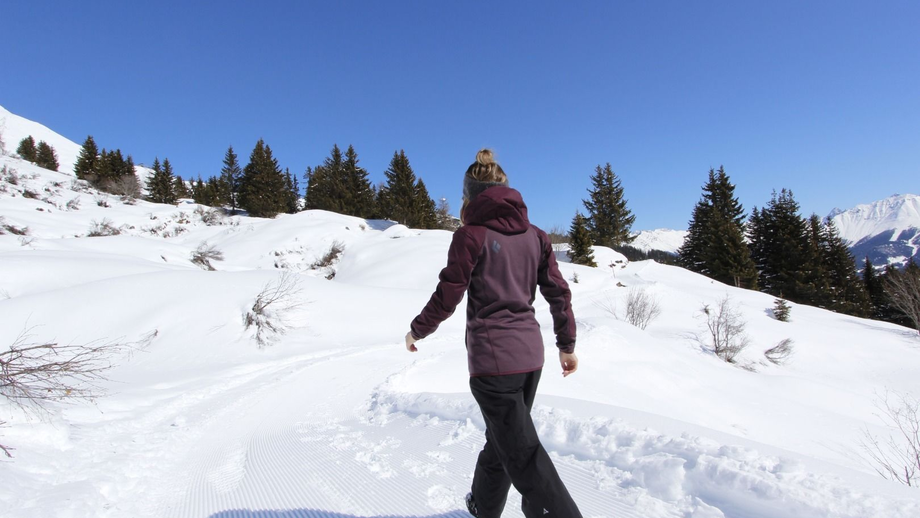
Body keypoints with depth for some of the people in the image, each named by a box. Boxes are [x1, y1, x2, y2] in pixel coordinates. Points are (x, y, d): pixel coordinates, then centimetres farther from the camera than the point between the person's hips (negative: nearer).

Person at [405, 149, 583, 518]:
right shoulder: (534, 235, 4)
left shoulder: (471, 235, -11)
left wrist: (417, 331, 6)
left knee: (522, 454, 3)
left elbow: (447, 297, -11)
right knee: (501, 436, 24)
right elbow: (559, 292, 5)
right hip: (530, 353, 7)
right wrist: (566, 344, 15)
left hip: (492, 357, -7)